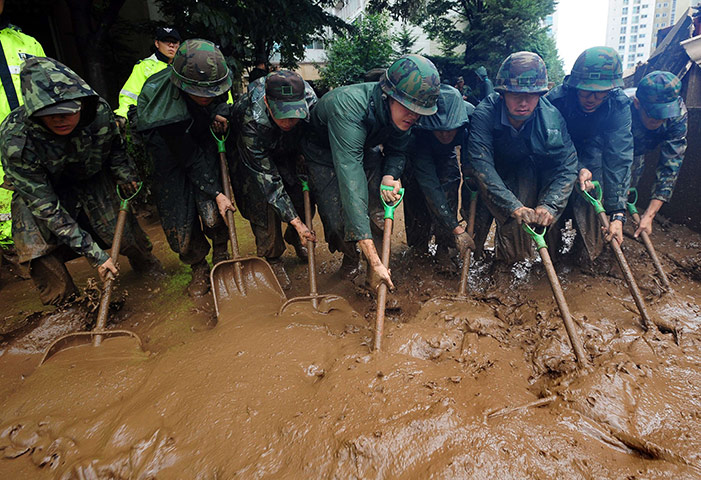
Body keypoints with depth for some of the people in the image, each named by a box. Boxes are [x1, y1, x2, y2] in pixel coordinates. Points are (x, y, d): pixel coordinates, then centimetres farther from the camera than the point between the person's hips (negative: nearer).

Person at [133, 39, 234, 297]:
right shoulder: (166, 112, -37)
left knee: (212, 215, -16)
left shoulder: (218, 74, -21)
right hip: (168, 150, -3)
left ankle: (221, 255, 15)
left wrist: (219, 112, -14)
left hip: (202, 139, 3)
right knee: (179, 226, -5)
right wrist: (215, 192, -23)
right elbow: (191, 160, -26)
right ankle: (199, 268, 23)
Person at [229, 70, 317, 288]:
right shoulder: (252, 121, -41)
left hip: (288, 152, 4)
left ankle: (296, 242, 28)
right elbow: (268, 178, -36)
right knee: (264, 204, -12)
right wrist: (295, 221, -36)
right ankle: (272, 259, 12)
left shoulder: (310, 99, -33)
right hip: (251, 157, -3)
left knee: (303, 199, -2)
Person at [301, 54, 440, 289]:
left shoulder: (401, 114, -22)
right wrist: (373, 260, -56)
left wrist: (389, 176, -30)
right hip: (323, 155, -4)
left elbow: (396, 151, -2)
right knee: (340, 221, -20)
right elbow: (350, 182, -51)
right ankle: (349, 256, 18)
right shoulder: (349, 107, -42)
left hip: (362, 151, 5)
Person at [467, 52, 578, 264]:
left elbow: (566, 165, -22)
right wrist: (514, 207, -49)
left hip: (525, 175, 2)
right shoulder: (483, 115, -30)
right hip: (486, 180, -2)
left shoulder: (552, 117, -21)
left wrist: (549, 205, -39)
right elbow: (481, 165, -40)